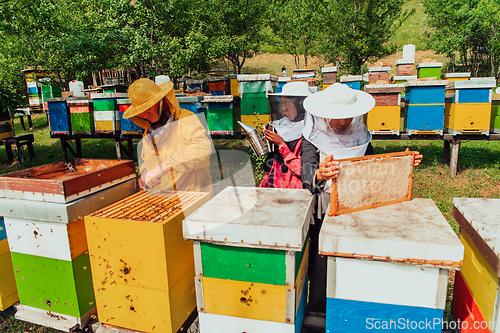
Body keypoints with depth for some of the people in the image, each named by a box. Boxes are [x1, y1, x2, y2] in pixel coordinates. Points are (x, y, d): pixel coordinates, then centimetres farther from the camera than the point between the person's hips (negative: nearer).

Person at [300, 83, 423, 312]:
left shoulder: (360, 137, 5)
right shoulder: (312, 140, -8)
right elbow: (307, 175, -24)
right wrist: (319, 175, -47)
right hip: (323, 216, -3)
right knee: (321, 278, 3)